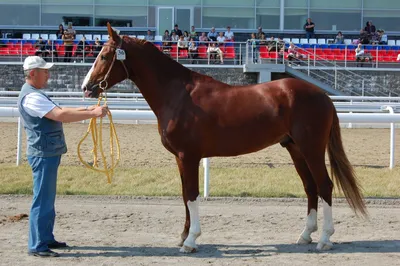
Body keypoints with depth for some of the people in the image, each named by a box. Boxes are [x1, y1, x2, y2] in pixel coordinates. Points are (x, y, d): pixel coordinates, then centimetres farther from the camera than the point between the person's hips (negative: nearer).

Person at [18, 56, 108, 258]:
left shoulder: (35, 94, 16)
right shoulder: (31, 97, -19)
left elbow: (59, 112, 19)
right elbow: (61, 115, -27)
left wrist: (87, 110, 9)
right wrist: (92, 114, -25)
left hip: (48, 153, 11)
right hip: (43, 154, -11)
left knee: (48, 199, 15)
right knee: (42, 199, -8)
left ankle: (46, 239, 23)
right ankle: (37, 246, -5)